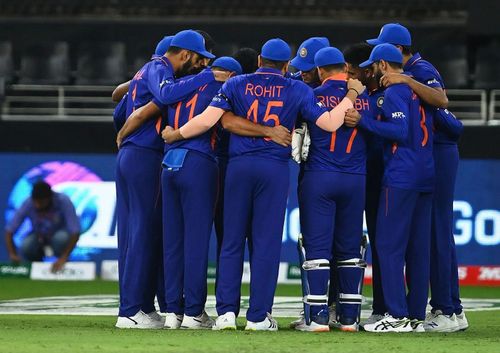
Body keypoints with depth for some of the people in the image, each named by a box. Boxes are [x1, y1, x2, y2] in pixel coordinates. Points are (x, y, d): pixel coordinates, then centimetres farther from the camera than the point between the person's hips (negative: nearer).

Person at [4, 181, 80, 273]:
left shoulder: (63, 201, -29)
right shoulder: (28, 204, -25)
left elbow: (75, 232, -31)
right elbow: (9, 230, -21)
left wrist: (64, 258, -40)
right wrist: (12, 254, -35)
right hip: (39, 235, 1)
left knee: (62, 237, -36)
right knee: (25, 247, -31)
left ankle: (61, 268, -7)